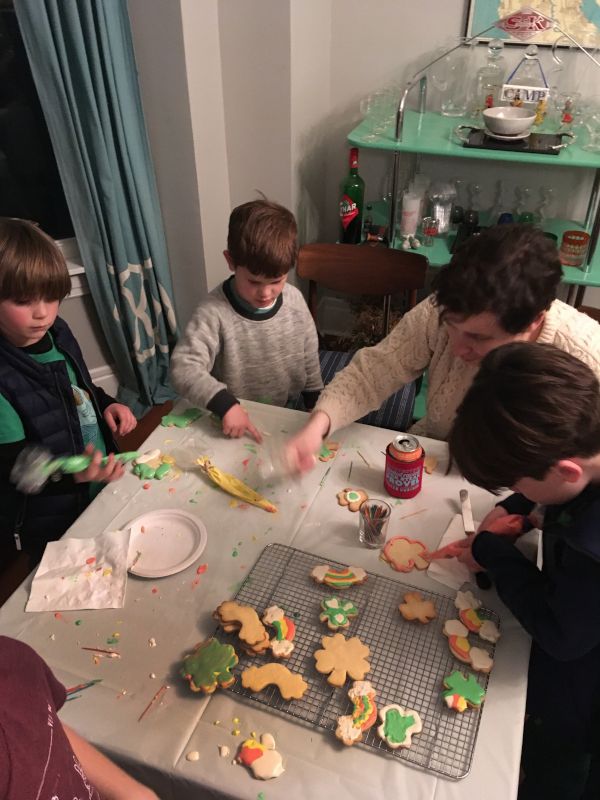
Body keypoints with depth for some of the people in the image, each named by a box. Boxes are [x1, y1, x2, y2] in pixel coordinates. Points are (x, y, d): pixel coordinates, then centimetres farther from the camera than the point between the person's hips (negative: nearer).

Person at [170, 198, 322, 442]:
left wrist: (316, 405, 14)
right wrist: (225, 404, -37)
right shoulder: (215, 312, -19)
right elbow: (184, 367, -25)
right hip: (235, 429, -3)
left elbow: (309, 356, 8)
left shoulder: (294, 299, -5)